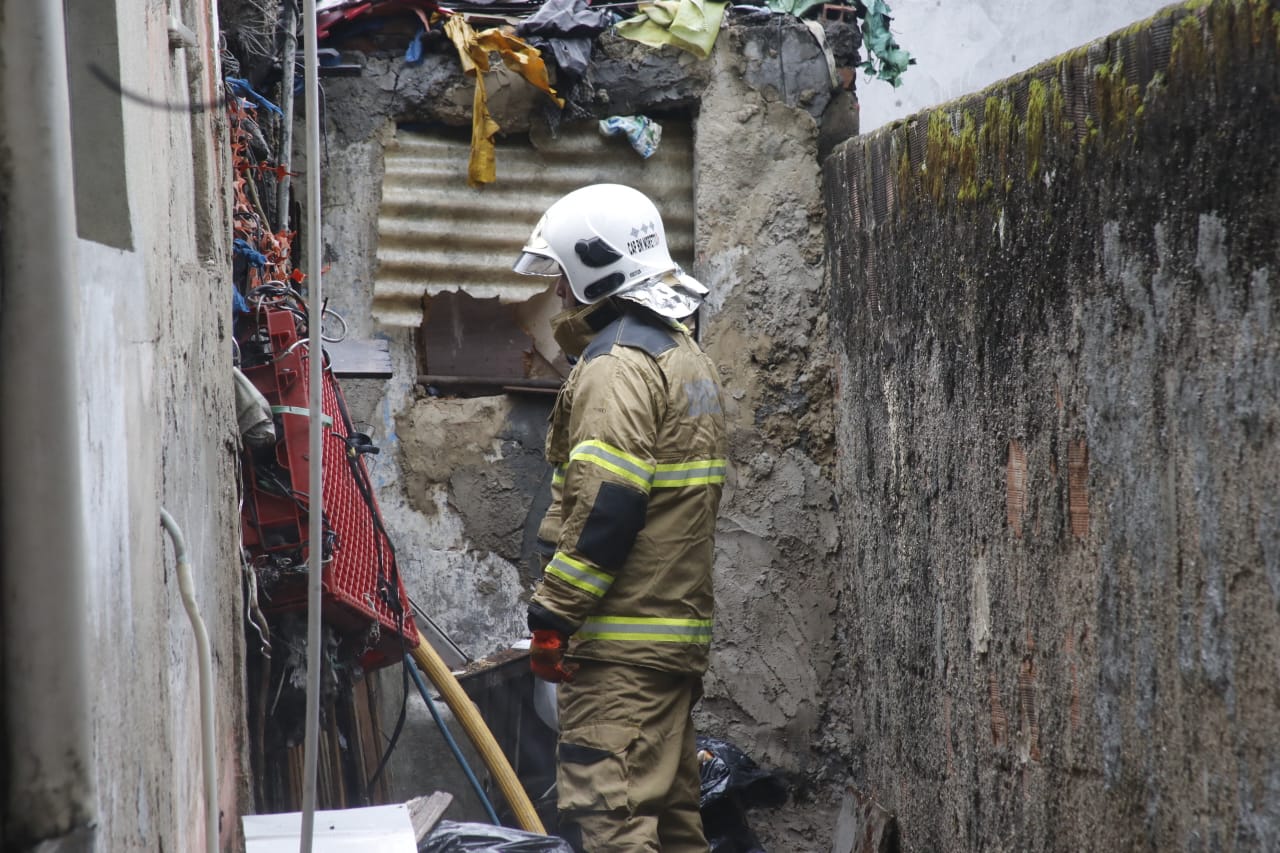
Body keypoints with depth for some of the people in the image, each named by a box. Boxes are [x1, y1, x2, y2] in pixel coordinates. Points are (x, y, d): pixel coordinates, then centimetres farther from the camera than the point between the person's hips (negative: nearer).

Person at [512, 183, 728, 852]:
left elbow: (605, 507, -22)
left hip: (619, 645, -10)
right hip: (680, 634, 10)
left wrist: (553, 613, -18)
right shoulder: (689, 358, 18)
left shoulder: (618, 365, -13)